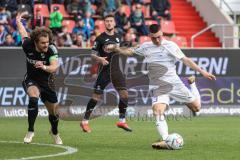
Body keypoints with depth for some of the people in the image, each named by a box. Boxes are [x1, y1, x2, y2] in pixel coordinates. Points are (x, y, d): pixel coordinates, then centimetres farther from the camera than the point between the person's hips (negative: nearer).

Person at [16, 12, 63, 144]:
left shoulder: (51, 49, -25)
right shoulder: (28, 45, -20)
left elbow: (55, 67, -36)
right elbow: (23, 33, 2)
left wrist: (44, 67, -57)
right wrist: (18, 21, 20)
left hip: (47, 82, 1)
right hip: (31, 80, -1)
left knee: (53, 112, 12)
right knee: (33, 97, -34)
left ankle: (54, 132, 47)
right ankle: (30, 131, -25)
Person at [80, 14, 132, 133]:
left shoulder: (118, 37, 10)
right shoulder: (100, 38, -5)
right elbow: (93, 55, -6)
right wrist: (99, 59, -24)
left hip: (116, 70, 5)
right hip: (104, 71, -5)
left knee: (124, 94, -4)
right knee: (96, 96, -6)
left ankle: (122, 121, 9)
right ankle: (84, 122, 3)